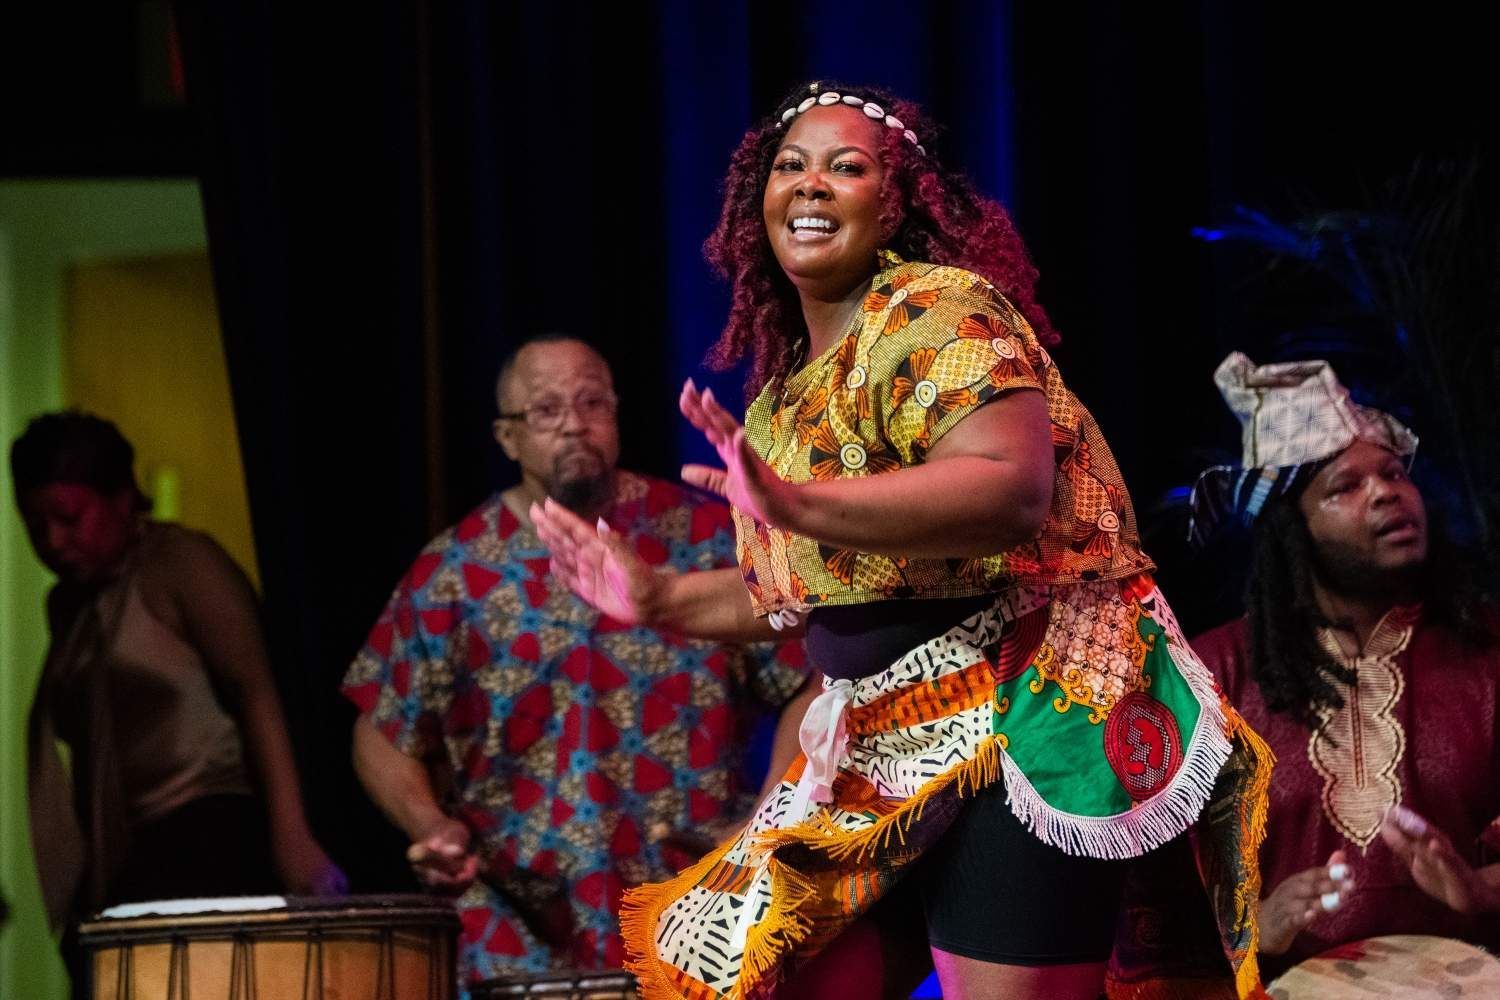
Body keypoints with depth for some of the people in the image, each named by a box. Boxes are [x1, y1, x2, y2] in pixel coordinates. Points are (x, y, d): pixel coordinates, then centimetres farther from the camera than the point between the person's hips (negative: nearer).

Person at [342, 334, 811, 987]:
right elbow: (383, 735, 12)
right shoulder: (452, 573, 5)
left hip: (701, 902, 0)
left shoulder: (709, 538, 4)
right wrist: (432, 825, -6)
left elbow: (809, 688, 7)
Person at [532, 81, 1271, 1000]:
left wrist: (796, 505, -39)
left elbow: (1014, 492, -30)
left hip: (1026, 719, -9)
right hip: (896, 736, 9)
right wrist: (657, 599, 18)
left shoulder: (939, 312, -13)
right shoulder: (792, 380, 14)